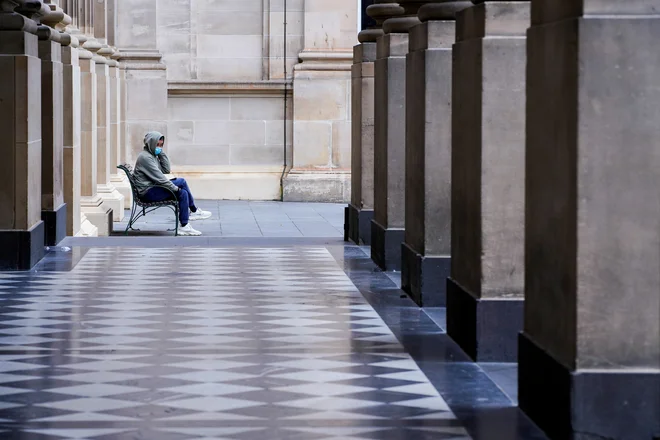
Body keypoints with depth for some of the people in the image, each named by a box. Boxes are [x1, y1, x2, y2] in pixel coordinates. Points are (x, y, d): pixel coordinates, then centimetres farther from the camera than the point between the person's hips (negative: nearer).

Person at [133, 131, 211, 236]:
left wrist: (162, 154, 2)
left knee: (183, 193, -5)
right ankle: (194, 211, -2)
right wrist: (175, 188, -16)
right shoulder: (145, 157, -14)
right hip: (148, 193, -10)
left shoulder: (153, 155, 17)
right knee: (181, 182, -14)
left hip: (153, 188, 10)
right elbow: (158, 177, -19)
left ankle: (184, 226, -5)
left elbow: (166, 170, 10)